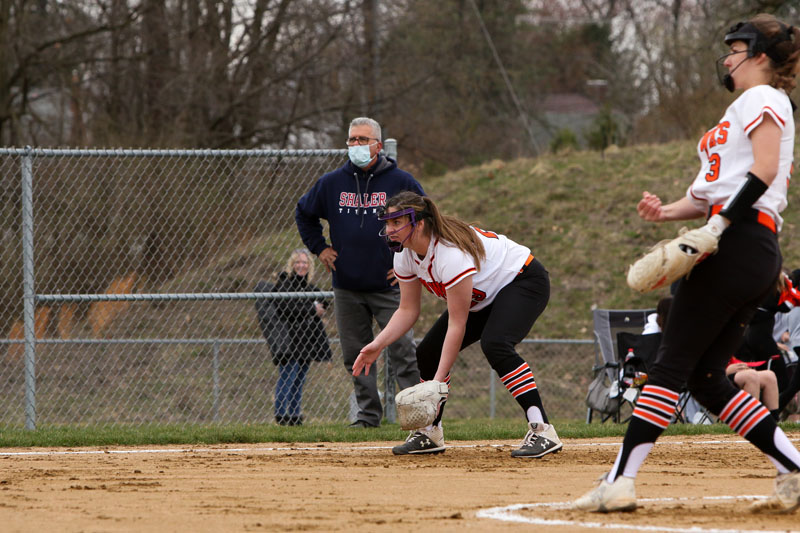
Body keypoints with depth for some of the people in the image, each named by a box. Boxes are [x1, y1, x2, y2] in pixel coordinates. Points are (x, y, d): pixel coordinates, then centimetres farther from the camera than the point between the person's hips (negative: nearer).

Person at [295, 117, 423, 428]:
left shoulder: (400, 182, -3)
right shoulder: (332, 183, 5)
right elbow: (304, 213, 22)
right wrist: (318, 247, 12)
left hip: (388, 286, -3)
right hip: (347, 288, 4)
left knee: (402, 351, -10)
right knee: (355, 355, 6)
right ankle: (368, 412, 13)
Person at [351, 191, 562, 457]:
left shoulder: (452, 253, -36)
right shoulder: (405, 255, -11)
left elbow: (457, 325, -34)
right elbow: (408, 310, -2)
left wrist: (438, 380, -34)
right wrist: (378, 345, -19)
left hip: (523, 282, -10)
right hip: (484, 296, 10)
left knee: (495, 345, -34)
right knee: (428, 353, 2)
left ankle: (542, 431, -36)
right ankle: (430, 434, 18)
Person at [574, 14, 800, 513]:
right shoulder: (744, 107, 28)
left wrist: (717, 225, -24)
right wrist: (667, 211, 10)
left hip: (740, 243, -10)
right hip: (755, 255, 10)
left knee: (672, 364, -12)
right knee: (706, 375, 6)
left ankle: (620, 481, -16)